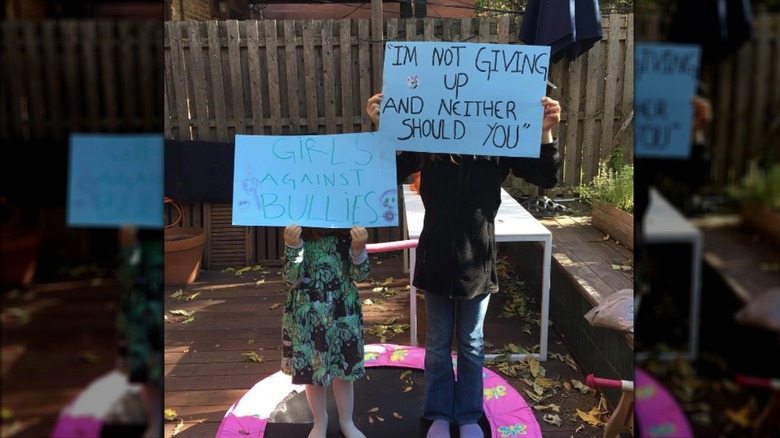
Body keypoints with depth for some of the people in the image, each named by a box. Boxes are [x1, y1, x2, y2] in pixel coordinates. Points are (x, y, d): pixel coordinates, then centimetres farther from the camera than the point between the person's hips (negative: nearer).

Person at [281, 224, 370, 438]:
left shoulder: (347, 233, -7)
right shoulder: (298, 234, -9)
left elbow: (360, 275, -8)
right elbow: (292, 276, -16)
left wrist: (358, 248, -26)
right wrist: (292, 246, -32)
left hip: (343, 310, 1)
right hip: (307, 313, 0)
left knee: (343, 368, 12)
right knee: (311, 368, 11)